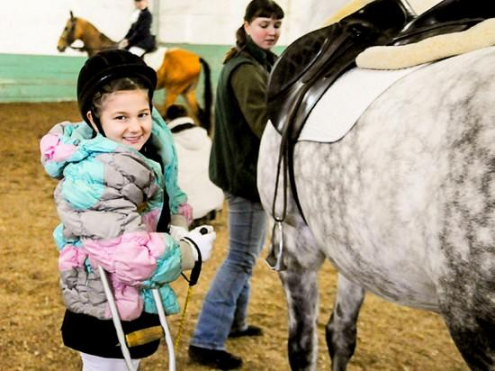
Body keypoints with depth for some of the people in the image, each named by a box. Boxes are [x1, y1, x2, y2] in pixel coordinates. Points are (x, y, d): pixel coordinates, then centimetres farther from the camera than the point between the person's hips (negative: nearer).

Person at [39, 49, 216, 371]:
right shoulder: (96, 176, -30)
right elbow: (132, 254, -33)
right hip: (107, 314, -10)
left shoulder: (142, 153, -1)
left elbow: (168, 197, 13)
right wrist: (190, 251, -19)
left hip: (134, 304, 10)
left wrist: (177, 228, -9)